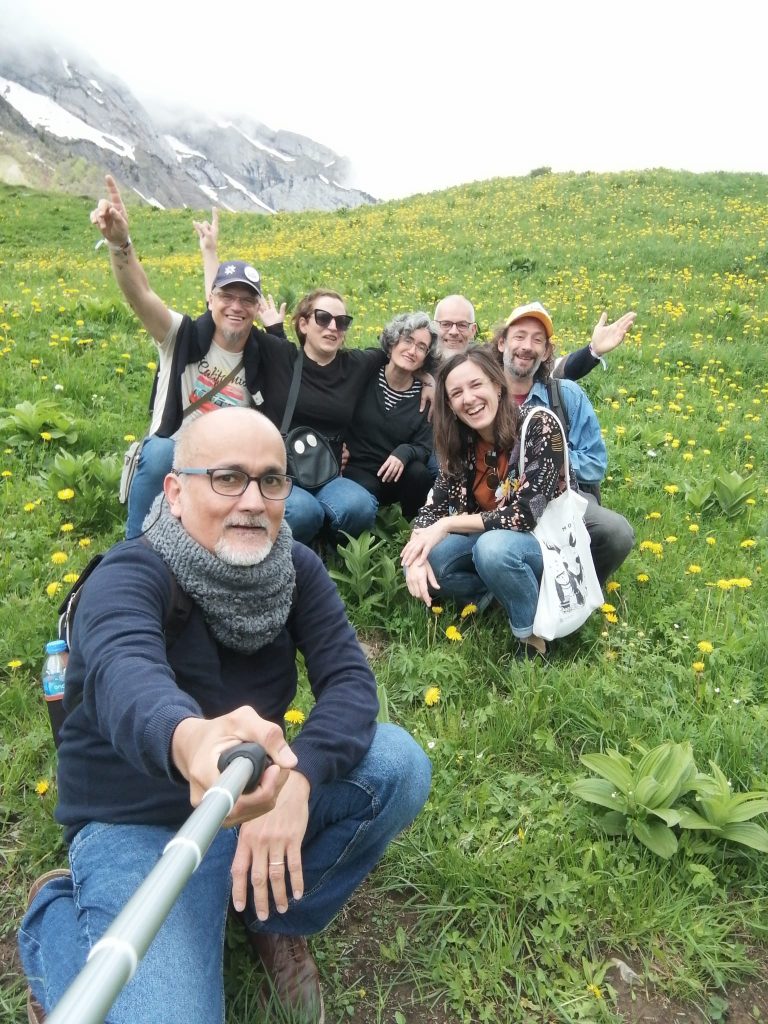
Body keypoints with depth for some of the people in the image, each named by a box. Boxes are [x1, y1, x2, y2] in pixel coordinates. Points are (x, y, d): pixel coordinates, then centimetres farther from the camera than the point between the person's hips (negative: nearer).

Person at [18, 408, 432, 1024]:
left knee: (401, 765, -17)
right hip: (139, 825, -4)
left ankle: (277, 917, 6)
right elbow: (124, 676, -43)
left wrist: (297, 776, -35)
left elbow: (350, 679, -15)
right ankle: (57, 916, 8)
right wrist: (189, 741, -68)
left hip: (257, 796, 5)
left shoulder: (296, 568, -6)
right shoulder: (131, 575, -22)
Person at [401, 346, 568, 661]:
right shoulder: (462, 443, -4)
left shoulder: (539, 427, -21)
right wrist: (418, 553, -26)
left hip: (549, 543, -5)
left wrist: (447, 525, -22)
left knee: (493, 548, -37)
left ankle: (532, 637, -12)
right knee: (423, 561, -19)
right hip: (491, 540, 5)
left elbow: (525, 515, -27)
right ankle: (502, 593, 1)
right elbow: (433, 509, -5)